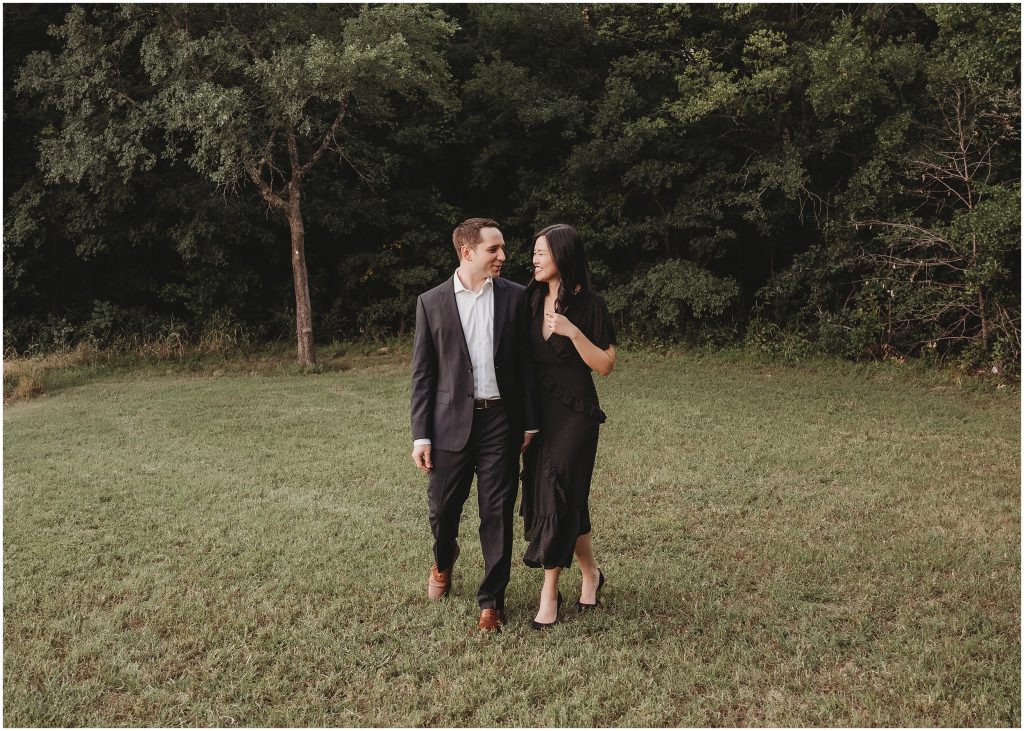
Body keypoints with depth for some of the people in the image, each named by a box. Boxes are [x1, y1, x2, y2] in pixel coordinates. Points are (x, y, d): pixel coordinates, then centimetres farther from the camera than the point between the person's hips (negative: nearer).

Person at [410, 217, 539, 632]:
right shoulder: (431, 302, 1)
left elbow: (525, 362, 5)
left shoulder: (514, 296, 3)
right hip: (451, 422, 0)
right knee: (442, 507, 8)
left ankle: (491, 600, 17)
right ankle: (444, 561, 42)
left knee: (497, 514, 3)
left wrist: (530, 422, 3)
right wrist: (421, 435, -2)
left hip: (501, 420, 0)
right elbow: (423, 374, 2)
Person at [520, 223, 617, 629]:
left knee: (557, 494, -7)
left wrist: (573, 332, -19)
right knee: (544, 493, 9)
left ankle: (550, 592, 4)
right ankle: (590, 572, 29)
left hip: (574, 412, -5)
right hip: (538, 410, 6)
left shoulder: (589, 305, -7)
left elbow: (605, 365, -8)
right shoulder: (532, 300, 8)